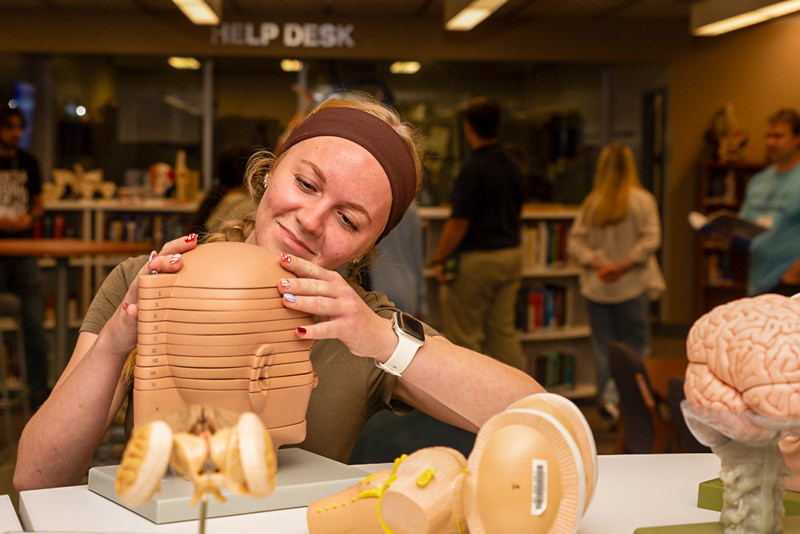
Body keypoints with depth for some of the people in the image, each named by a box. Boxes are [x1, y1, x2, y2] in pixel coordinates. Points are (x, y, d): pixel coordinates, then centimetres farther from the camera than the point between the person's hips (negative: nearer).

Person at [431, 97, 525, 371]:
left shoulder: (473, 168, -16)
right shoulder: (513, 166, 10)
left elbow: (459, 222, -19)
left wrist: (438, 259, -10)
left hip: (476, 258, -8)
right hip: (511, 255, 8)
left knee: (464, 335, 2)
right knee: (503, 331, 12)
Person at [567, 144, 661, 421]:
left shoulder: (591, 203, 1)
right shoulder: (642, 200, -6)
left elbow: (575, 242, -3)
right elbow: (650, 238, -13)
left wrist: (597, 264, -8)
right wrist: (624, 265, -11)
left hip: (596, 287, 3)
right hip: (631, 285, -3)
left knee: (603, 346, 11)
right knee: (635, 346, 6)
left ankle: (607, 397, 8)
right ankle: (615, 394, -8)